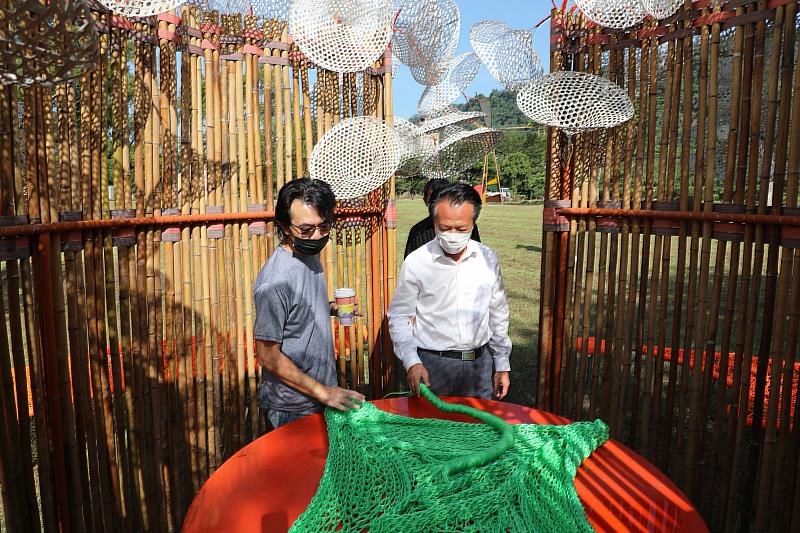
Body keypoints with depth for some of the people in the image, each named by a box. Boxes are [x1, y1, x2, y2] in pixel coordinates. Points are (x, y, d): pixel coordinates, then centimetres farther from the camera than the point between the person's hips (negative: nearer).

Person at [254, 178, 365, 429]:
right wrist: (322, 392, -19)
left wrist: (331, 308, -2)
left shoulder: (311, 256, 0)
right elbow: (268, 356, -22)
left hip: (325, 393, 8)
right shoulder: (275, 281, -26)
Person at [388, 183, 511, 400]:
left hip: (480, 363, 3)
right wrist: (411, 362, -15)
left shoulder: (488, 258, 1)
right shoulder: (416, 262, -9)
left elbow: (498, 315, 9)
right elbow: (399, 317, -3)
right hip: (432, 365, -3)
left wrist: (502, 366, 10)